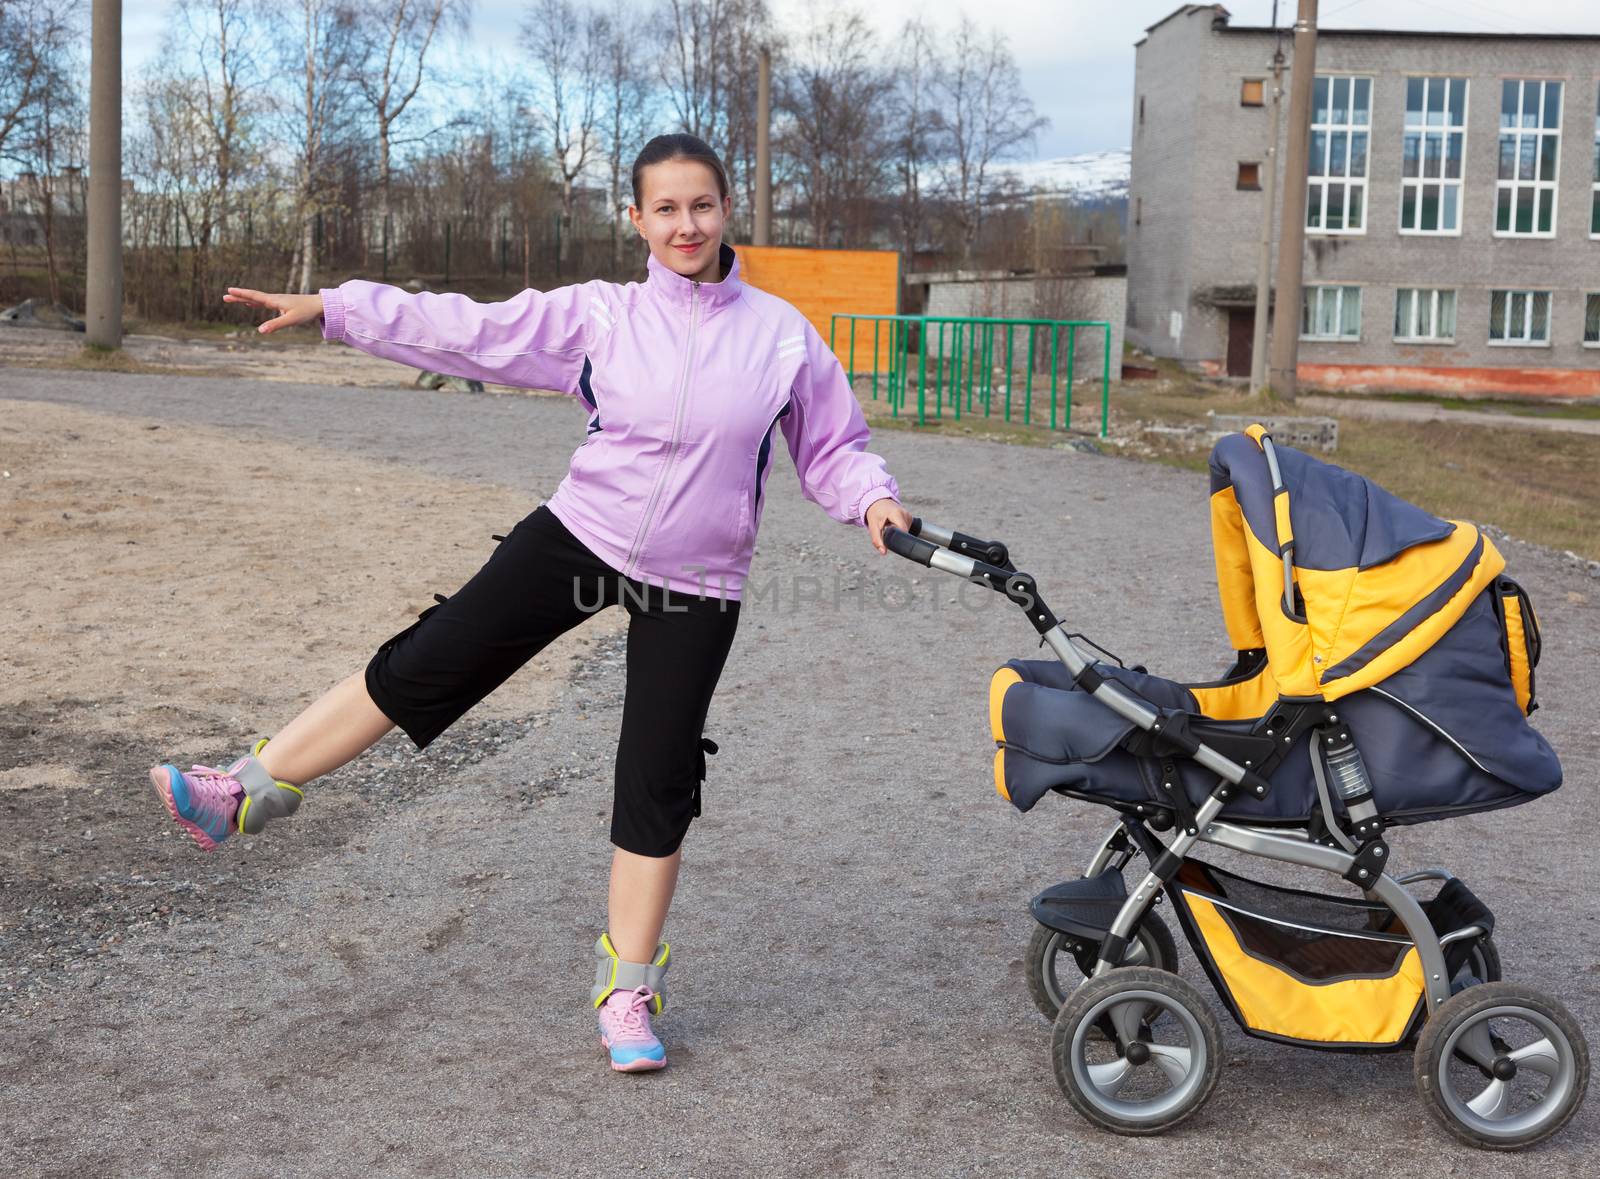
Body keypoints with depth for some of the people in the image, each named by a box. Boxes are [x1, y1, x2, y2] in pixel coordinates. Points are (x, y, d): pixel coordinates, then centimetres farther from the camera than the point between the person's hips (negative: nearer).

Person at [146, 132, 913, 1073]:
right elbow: (471, 330, -2)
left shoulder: (782, 335, -4)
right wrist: (331, 307, -4)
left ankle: (630, 989, 18)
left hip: (696, 587, -1)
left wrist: (874, 498, -17)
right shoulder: (600, 315, -2)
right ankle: (255, 792, 13)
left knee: (659, 786, 2)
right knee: (425, 667, -4)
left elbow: (833, 444, 4)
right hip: (579, 538, 1)